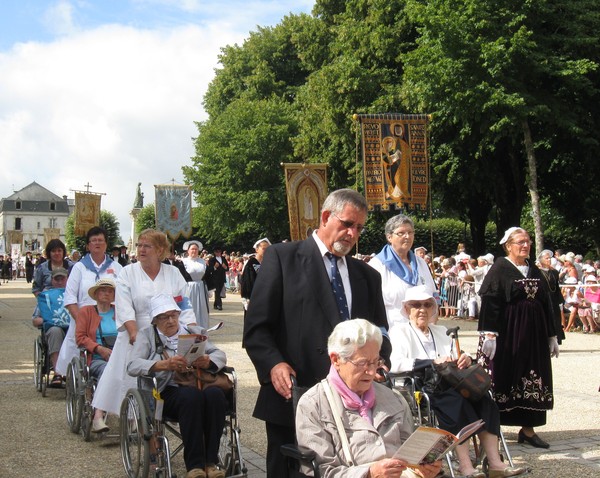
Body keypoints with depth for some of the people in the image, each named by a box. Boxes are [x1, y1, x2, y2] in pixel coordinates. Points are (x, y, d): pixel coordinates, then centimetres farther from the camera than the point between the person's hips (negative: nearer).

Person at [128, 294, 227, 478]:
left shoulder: (193, 332, 22)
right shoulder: (147, 335, 13)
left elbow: (220, 355, 11)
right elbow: (132, 366, -5)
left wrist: (208, 361, -14)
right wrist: (164, 364, -22)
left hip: (197, 384, 3)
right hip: (167, 392, -3)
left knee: (215, 394, -31)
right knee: (191, 395, -35)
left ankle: (211, 461, -24)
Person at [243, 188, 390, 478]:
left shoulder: (367, 275, 16)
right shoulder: (282, 257, 1)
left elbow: (380, 332, 17)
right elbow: (256, 326, -3)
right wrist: (274, 364, -20)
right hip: (293, 398, -3)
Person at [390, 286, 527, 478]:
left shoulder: (441, 331, 28)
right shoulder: (399, 331, 9)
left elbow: (456, 362, 22)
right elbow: (395, 364, -10)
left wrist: (465, 360, -3)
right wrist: (433, 361, -19)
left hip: (447, 386, 5)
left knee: (482, 398, -24)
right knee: (457, 400, -34)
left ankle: (495, 463, -28)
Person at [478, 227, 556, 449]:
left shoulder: (534, 271, 12)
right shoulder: (499, 269, -6)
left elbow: (546, 303, 16)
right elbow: (489, 303, -13)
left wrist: (552, 336, 15)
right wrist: (489, 334, -22)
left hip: (534, 334, 6)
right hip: (508, 334, -6)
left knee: (533, 380, 7)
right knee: (502, 378, -2)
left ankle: (528, 429, 16)